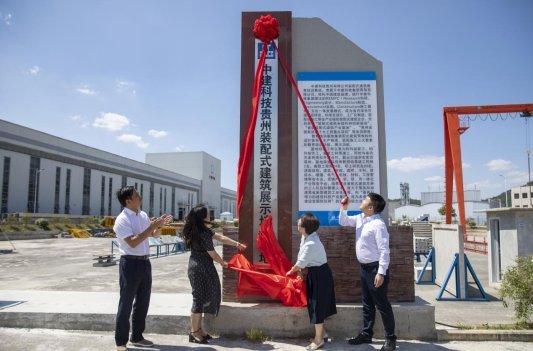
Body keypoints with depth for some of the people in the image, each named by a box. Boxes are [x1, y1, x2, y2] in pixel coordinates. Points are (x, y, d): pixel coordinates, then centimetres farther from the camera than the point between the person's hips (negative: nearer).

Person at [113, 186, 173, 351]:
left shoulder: (143, 215, 9)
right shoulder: (122, 220, -15)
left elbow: (154, 235, 18)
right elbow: (132, 242, -24)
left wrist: (160, 225, -1)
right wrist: (151, 227, -24)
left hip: (145, 262, 8)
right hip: (130, 263, -8)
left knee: (143, 302, 17)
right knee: (126, 303, 3)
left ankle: (137, 337, 33)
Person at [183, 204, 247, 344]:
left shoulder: (201, 230, 9)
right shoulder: (203, 234, -22)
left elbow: (220, 237, 13)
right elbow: (213, 254, -14)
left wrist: (237, 244, 11)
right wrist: (223, 263, 5)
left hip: (197, 267, 10)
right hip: (201, 269, -10)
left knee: (202, 298, 16)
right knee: (200, 298, -2)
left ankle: (198, 329, 25)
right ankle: (194, 333, 7)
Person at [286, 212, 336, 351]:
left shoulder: (311, 244, -30)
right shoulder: (307, 236, -1)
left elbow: (301, 263, -20)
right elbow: (302, 258, 11)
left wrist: (291, 272, -4)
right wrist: (297, 268, 9)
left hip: (319, 275, -10)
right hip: (315, 273, 10)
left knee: (317, 305, 1)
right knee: (316, 304, 18)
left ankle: (318, 339, 14)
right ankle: (322, 332, 34)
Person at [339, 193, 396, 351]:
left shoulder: (378, 224, -20)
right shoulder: (360, 218, 7)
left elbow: (384, 250, -23)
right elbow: (343, 222, 22)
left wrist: (381, 273, -26)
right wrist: (344, 208, 4)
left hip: (375, 268, -9)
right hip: (364, 267, 9)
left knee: (382, 304, 1)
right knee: (367, 303, 18)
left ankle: (390, 338, 14)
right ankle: (366, 334, 29)